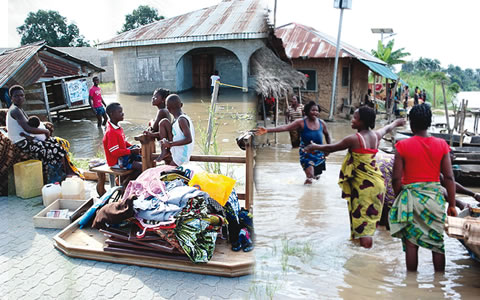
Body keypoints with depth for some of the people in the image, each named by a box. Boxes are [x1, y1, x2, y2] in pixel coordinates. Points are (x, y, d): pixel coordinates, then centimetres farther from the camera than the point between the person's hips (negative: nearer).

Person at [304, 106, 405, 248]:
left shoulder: (354, 139, -17)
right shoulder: (376, 136, 4)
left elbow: (332, 148, -7)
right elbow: (388, 128, 27)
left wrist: (315, 147, 11)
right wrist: (396, 122, 50)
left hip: (363, 185, -8)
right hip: (377, 181, 8)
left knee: (362, 221, -5)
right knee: (370, 217, 19)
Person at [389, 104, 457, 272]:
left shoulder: (403, 146, -7)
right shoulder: (441, 145, -1)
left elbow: (396, 178, -8)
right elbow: (449, 178, -1)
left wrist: (399, 198, 7)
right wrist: (452, 205, 6)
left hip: (410, 196, -2)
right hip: (435, 196, 2)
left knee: (411, 242, 7)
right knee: (437, 241, 13)